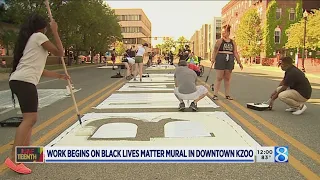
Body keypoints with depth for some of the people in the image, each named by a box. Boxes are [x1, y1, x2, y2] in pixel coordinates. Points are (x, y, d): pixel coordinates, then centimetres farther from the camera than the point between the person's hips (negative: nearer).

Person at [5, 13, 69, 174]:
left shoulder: (30, 40, 29)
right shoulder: (38, 36, 3)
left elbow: (39, 70, 30)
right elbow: (60, 53, 4)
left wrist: (59, 76, 36)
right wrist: (55, 31, 11)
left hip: (19, 81, 10)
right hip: (25, 81, -10)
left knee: (29, 118, 18)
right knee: (30, 119, -16)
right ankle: (13, 159, -19)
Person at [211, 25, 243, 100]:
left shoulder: (233, 42, 11)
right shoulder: (220, 41, 1)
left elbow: (235, 53, 12)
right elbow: (215, 50, -8)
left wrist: (239, 63, 10)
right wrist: (213, 58, -24)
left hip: (230, 61, 3)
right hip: (220, 60, -3)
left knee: (227, 78, 8)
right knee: (219, 78, -3)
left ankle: (227, 95, 16)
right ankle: (215, 95, 1)